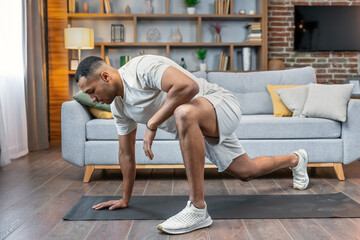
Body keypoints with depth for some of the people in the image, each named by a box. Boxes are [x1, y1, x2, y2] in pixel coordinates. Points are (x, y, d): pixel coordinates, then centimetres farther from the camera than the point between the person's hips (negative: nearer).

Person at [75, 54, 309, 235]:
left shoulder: (142, 67, -24)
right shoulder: (118, 106, 4)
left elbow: (188, 86, -40)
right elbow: (126, 154, 12)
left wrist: (152, 124, -31)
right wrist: (125, 199, 17)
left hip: (223, 104, -9)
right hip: (200, 131, 10)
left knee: (184, 113, -41)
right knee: (246, 172, 22)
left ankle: (198, 209, -31)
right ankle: (295, 159, 54)